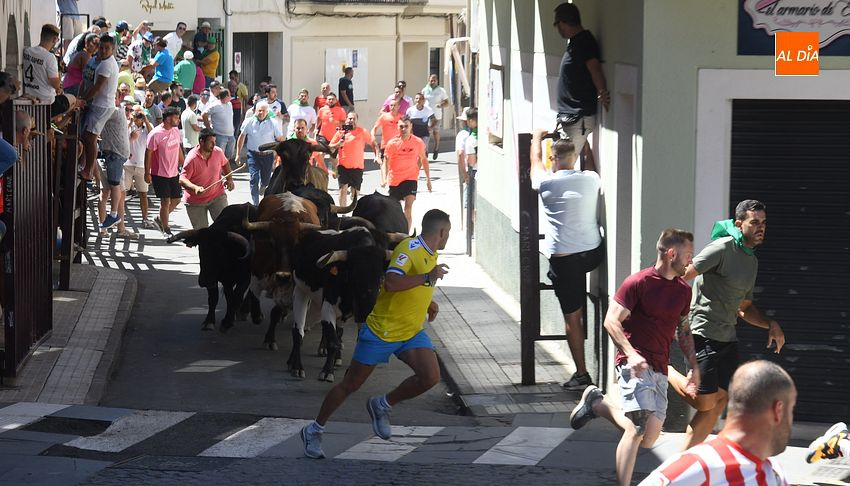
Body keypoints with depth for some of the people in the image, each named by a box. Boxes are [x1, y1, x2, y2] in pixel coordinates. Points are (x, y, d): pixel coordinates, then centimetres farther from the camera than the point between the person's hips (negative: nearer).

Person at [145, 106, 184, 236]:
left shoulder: (176, 131, 5)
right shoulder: (156, 134, -17)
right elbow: (148, 153, -13)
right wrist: (147, 173, -14)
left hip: (173, 173, 7)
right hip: (160, 174, -7)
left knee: (176, 199, 11)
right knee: (166, 201, -5)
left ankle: (160, 219, 31)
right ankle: (166, 230, 7)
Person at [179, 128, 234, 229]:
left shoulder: (218, 152, -5)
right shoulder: (192, 158, -21)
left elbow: (225, 163, 18)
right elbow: (182, 179, -23)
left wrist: (229, 179, 6)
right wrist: (195, 188, -41)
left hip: (217, 195, 3)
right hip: (196, 201, -3)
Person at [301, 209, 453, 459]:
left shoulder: (431, 255, 10)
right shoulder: (409, 248, -18)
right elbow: (391, 283, -34)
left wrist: (429, 302, 20)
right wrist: (428, 277, -33)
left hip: (412, 332, 7)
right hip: (381, 330, -7)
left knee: (430, 377, -15)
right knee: (350, 385, 3)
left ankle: (382, 406, 8)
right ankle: (314, 430, 20)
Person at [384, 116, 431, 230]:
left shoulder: (418, 142, -5)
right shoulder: (392, 143, -9)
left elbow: (424, 159, 10)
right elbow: (386, 162, -5)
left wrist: (428, 178, 11)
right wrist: (384, 179, -17)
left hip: (411, 178, -1)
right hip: (395, 179, 1)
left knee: (408, 207, -17)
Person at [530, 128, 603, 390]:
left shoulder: (547, 182, -7)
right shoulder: (591, 179, 0)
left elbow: (536, 161, 17)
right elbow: (592, 164, 28)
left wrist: (537, 138, 36)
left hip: (564, 258, -2)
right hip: (593, 253, 2)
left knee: (572, 317, 3)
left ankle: (581, 374, 3)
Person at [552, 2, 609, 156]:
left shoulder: (585, 42, -16)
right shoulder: (575, 42, 17)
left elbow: (594, 67, -30)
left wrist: (602, 92, -41)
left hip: (579, 119, -11)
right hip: (569, 117, 11)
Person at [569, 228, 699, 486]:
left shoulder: (683, 290, 14)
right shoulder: (638, 283, -7)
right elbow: (611, 321, -10)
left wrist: (694, 367, 17)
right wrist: (631, 354, -24)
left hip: (659, 371, 7)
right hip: (635, 365, -7)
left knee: (649, 439, 4)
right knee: (638, 428, -21)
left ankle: (598, 404, 22)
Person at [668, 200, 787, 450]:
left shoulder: (752, 261, 17)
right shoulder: (723, 248, -11)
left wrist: (771, 324, 9)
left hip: (728, 337, 9)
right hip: (704, 333, -9)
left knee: (719, 402, 7)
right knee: (705, 402, -10)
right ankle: (665, 371, 14)